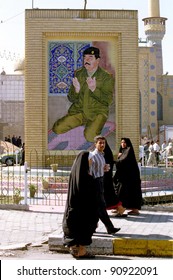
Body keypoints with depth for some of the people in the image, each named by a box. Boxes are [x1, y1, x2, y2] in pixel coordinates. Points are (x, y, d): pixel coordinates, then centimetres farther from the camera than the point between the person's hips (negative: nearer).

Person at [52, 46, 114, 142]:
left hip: (97, 112, -4)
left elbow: (108, 100, -12)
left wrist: (94, 89, -27)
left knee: (90, 137, -30)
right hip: (78, 110, 4)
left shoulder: (107, 77, -6)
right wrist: (76, 90, -18)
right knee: (57, 128, -13)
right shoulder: (78, 74, 5)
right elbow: (71, 99, 5)